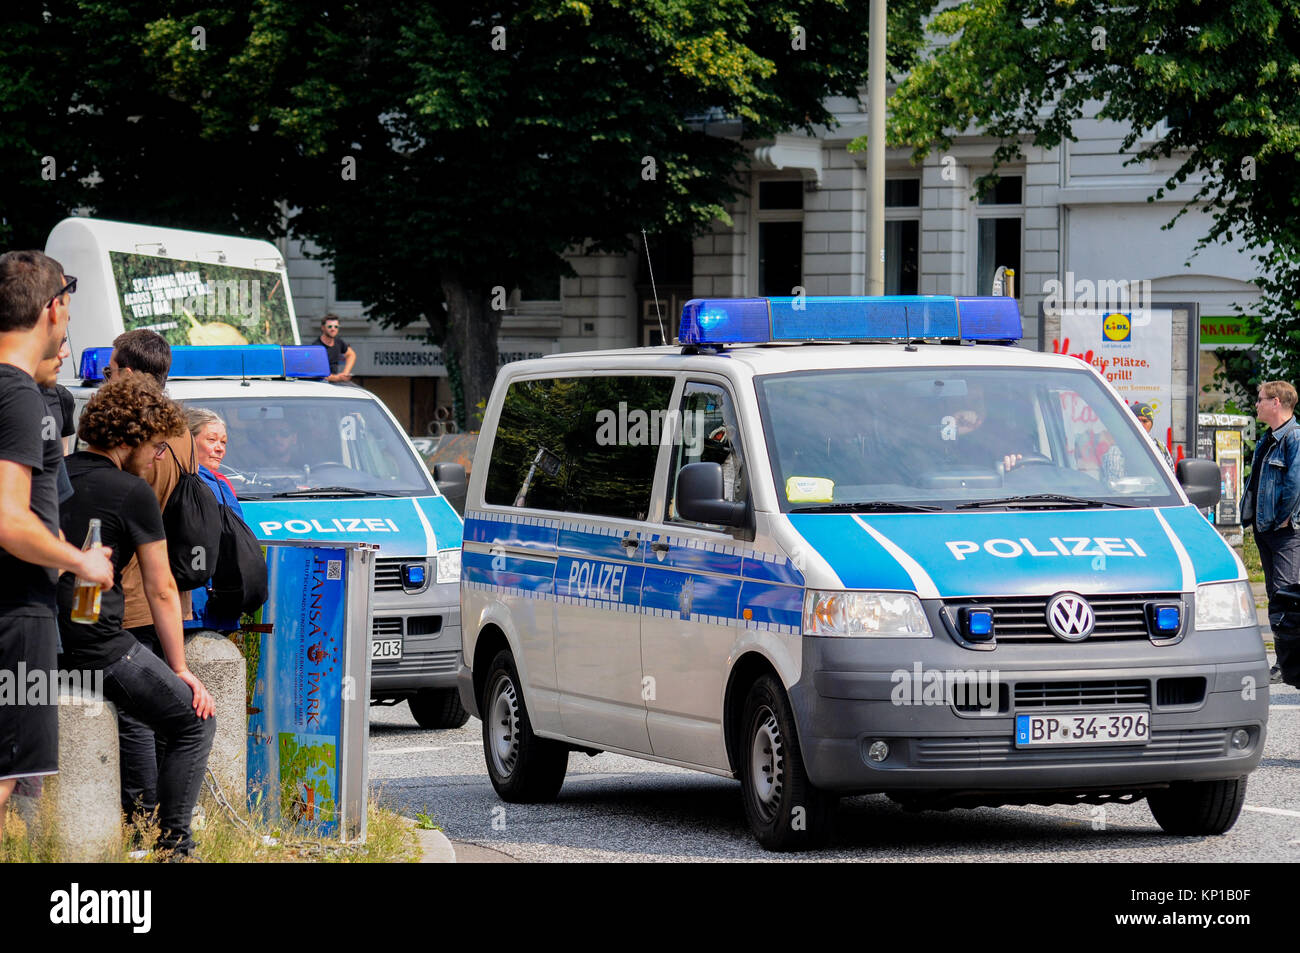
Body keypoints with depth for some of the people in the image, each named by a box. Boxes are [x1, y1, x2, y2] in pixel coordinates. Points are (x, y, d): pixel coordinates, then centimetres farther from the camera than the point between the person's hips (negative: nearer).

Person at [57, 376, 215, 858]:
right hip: (98, 645, -7)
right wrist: (179, 669, 6)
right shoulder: (133, 493, -7)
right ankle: (174, 845, 1)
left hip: (40, 640, 7)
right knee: (194, 724, 7)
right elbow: (161, 591, -1)